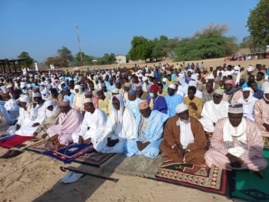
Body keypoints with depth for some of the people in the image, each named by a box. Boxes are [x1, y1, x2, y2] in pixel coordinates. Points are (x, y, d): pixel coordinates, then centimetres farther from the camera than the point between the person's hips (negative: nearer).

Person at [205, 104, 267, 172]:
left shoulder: (251, 125, -10)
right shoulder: (221, 123, -8)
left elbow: (256, 147, -10)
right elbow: (215, 142, -9)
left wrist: (242, 159, -21)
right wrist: (228, 155, -21)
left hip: (245, 157, 0)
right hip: (226, 155, 0)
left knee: (262, 163, -26)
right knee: (209, 154, -26)